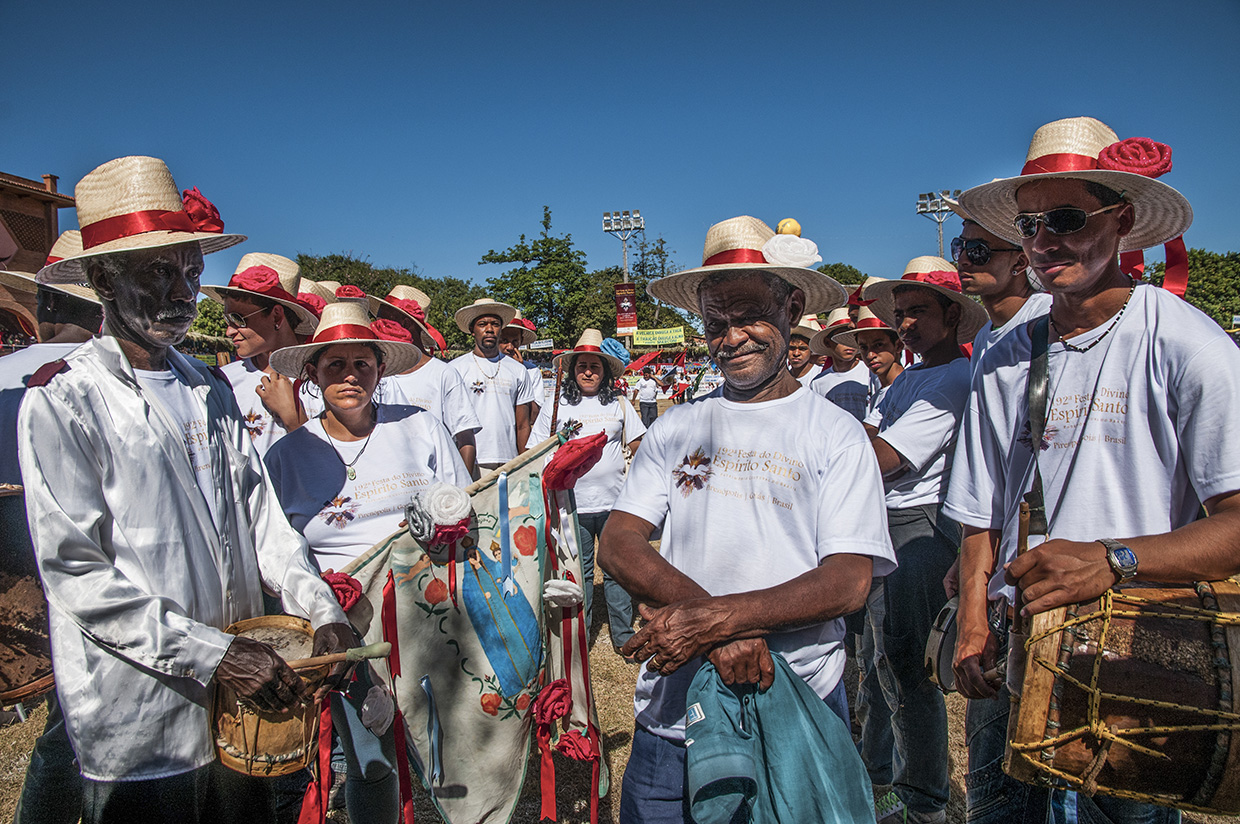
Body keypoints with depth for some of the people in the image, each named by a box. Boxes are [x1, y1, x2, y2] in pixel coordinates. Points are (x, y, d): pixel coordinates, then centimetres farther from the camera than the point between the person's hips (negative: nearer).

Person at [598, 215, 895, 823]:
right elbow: (617, 546, -5)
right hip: (671, 716, 2)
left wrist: (710, 619, -23)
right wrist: (721, 623, -21)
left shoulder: (835, 434, -3)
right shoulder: (675, 429, 4)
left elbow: (848, 583, -11)